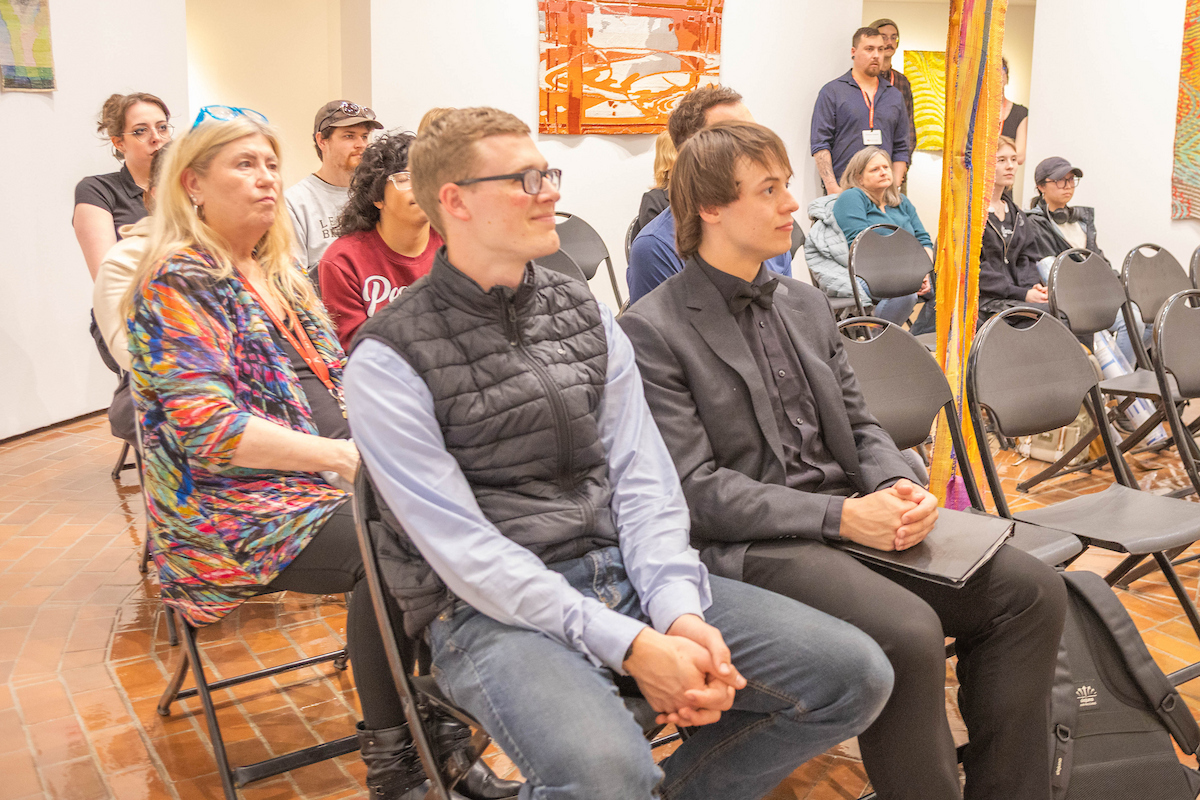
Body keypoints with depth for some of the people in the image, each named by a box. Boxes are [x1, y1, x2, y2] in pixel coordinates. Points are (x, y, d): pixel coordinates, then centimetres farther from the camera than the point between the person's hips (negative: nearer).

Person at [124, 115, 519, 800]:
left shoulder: (278, 270, 18)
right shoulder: (178, 284, -8)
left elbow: (332, 381, 19)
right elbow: (208, 425, -19)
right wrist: (342, 455, -23)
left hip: (328, 473, 7)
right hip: (235, 505, -7)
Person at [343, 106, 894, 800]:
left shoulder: (586, 313, 11)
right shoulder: (389, 363, -7)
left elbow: (642, 478, 5)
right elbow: (460, 546, -14)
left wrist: (679, 609, -13)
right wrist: (628, 644, -21)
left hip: (630, 574, 6)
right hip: (497, 611, -5)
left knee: (855, 673, -6)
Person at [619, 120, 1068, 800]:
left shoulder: (807, 303, 17)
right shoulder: (653, 330, -7)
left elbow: (859, 425, 18)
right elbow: (696, 489, -14)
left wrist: (898, 485, -6)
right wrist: (841, 516, -19)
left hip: (851, 513, 7)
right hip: (749, 544, -7)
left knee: (1032, 588, -9)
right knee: (908, 630, -30)